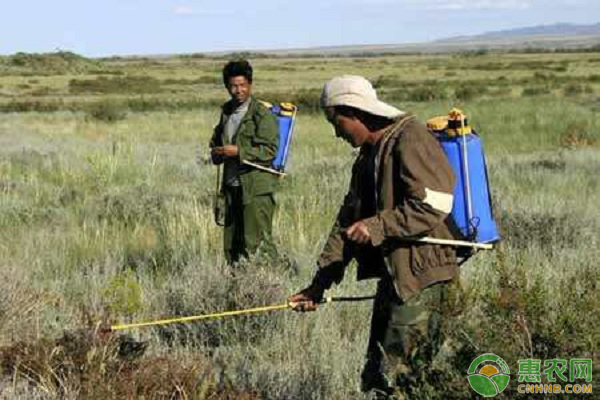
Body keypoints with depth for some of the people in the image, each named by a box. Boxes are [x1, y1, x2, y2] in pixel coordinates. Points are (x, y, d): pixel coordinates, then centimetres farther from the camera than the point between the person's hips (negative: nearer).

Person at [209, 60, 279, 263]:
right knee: (231, 244, 10)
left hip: (257, 187, -7)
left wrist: (238, 151, -20)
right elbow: (216, 139, 30)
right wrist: (217, 153, 7)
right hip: (232, 186, 7)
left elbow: (269, 150, -15)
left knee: (257, 243, -10)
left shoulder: (262, 114, -7)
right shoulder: (227, 111, 15)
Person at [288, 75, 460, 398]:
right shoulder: (368, 155, 18)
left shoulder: (410, 139, -12)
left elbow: (434, 206, -22)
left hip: (420, 277, -10)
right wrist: (320, 283, 16)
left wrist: (377, 226, -21)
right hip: (392, 275, 10)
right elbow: (347, 221, 19)